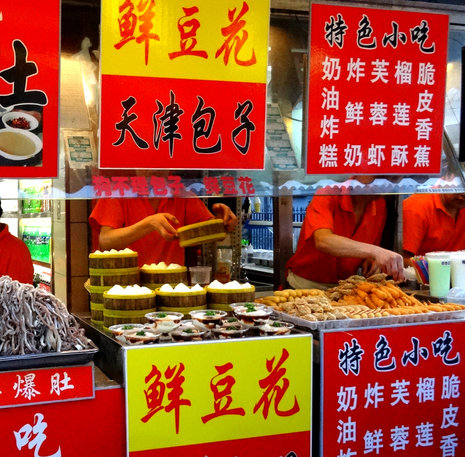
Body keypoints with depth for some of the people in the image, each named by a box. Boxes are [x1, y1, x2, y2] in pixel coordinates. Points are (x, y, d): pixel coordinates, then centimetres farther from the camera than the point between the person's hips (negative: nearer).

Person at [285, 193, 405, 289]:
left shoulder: (380, 204, 2)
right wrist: (374, 252, -46)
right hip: (307, 284, -6)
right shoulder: (327, 196, -17)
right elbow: (322, 242, -37)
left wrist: (370, 261, -9)